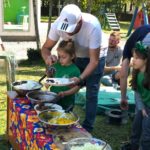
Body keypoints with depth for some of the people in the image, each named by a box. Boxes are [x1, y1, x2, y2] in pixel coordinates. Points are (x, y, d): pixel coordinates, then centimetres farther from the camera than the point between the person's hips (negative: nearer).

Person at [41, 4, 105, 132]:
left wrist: (80, 78, -48)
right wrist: (48, 57, -41)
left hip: (94, 57, -3)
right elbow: (46, 47, -17)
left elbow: (94, 60, -33)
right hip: (75, 57, 4)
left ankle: (87, 128, 11)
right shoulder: (58, 24, -28)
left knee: (91, 94, -3)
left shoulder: (93, 27, -38)